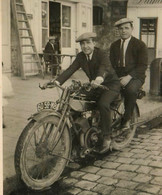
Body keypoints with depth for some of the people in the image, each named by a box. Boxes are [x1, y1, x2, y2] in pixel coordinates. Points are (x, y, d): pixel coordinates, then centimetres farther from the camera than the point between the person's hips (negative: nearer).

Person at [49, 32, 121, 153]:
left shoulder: (102, 54, -19)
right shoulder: (81, 57, -1)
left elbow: (104, 68, -40)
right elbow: (70, 70, -12)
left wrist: (99, 78, -64)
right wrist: (57, 82, -29)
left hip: (111, 84, -6)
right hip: (94, 85, 6)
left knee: (103, 103, -33)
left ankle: (107, 138, -18)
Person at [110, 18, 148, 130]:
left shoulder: (140, 45, 1)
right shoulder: (114, 45, 17)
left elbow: (143, 65, -7)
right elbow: (111, 64, 13)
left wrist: (129, 77, -21)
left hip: (135, 77, -4)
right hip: (117, 77, 4)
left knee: (131, 90, -37)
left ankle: (127, 119, -19)